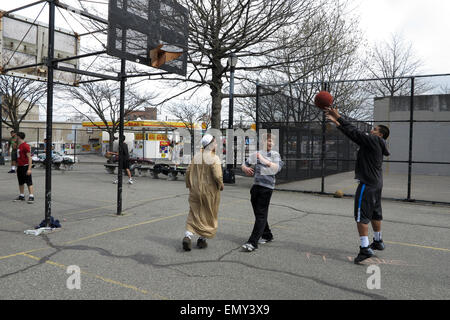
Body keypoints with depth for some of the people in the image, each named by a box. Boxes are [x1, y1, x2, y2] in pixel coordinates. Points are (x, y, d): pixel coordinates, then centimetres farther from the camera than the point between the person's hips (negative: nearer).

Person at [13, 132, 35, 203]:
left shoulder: (26, 146, -14)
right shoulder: (19, 146, 14)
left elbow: (29, 158, -16)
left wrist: (29, 169, -20)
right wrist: (18, 166, 19)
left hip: (25, 167, -9)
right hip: (19, 167, 9)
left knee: (29, 182, -7)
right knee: (21, 182, 14)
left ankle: (31, 197, -7)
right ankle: (21, 196, 23)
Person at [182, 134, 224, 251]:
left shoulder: (196, 156, 3)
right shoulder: (214, 158, -14)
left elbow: (188, 171, 4)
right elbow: (217, 176, -21)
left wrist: (189, 185, 18)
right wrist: (221, 186, -2)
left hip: (196, 190, 4)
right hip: (210, 190, -4)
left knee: (194, 214, 12)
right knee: (208, 215, 13)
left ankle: (187, 236, -4)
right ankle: (202, 239, 19)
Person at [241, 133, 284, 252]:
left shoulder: (275, 155, 2)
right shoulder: (256, 154, 13)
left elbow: (277, 168, -15)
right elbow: (244, 165, 17)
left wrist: (264, 160, -19)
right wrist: (245, 168, -6)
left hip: (267, 187, -5)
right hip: (256, 185, 6)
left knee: (261, 215, -8)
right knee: (257, 213, 13)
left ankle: (253, 243, -10)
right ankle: (267, 235, 31)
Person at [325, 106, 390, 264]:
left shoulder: (373, 140, -12)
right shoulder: (376, 144, 15)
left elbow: (355, 132, -16)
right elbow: (355, 135, 14)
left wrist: (338, 118, -10)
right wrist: (338, 123, 13)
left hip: (367, 184, -10)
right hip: (376, 184, 10)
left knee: (361, 216, -9)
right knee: (375, 214, 22)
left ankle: (365, 248, -10)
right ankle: (378, 241, 37)